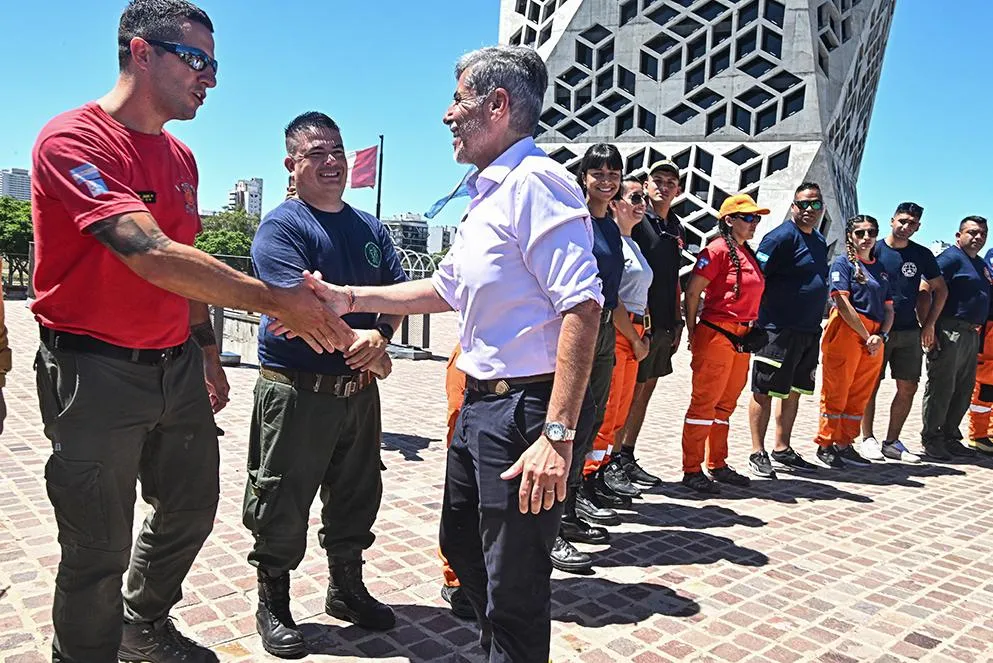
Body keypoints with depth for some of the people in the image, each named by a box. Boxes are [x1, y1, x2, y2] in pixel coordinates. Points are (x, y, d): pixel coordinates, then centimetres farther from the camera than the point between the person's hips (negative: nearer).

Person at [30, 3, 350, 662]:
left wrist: (207, 351, 18)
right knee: (100, 550, 3)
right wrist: (276, 301, -30)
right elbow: (152, 257, -29)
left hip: (178, 366, 8)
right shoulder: (73, 139, -15)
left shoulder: (181, 157, 11)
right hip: (96, 372, -8)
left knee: (191, 512, 19)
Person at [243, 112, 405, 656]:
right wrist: (355, 341, -24)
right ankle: (273, 606, 27)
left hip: (359, 389, 6)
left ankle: (347, 588, 37)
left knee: (357, 496, 17)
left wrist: (380, 334, -13)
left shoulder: (369, 228, 14)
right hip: (296, 390, -6)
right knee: (282, 505, 6)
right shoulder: (280, 226, -7)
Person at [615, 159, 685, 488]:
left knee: (646, 391, 12)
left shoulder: (676, 229, 16)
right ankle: (617, 460, 8)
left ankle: (627, 456, 22)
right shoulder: (636, 220, -7)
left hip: (664, 325, 8)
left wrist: (677, 322, 17)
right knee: (633, 392, -3)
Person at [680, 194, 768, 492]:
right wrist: (692, 332, -8)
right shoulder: (718, 250, -9)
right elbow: (692, 291, -12)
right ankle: (691, 470, 2)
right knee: (704, 403, -4)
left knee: (725, 404, 13)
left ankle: (717, 465, 23)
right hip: (716, 334, -8)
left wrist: (751, 333, 14)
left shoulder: (748, 253, 16)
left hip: (741, 338, 8)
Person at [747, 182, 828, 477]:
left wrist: (816, 321, 21)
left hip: (809, 330, 9)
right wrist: (756, 321, -18)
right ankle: (758, 454, 5)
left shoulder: (820, 241, 16)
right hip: (778, 329, -9)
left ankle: (782, 451, 24)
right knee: (765, 391, -2)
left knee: (793, 392, 13)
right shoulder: (781, 236, -10)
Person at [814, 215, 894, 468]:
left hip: (874, 337, 7)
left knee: (860, 395, 8)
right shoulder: (843, 262, 0)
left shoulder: (882, 268, 20)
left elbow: (889, 309, 15)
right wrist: (866, 335, -12)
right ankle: (826, 444, 4)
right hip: (846, 331, -6)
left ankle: (844, 444, 17)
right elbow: (842, 303, -11)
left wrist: (881, 335, -4)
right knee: (836, 390, -4)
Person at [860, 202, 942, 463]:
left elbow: (941, 289, 15)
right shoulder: (874, 250, -2)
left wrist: (929, 324, 7)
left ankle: (892, 442, 15)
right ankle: (867, 439, 12)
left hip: (910, 331, 4)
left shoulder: (922, 255, 7)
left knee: (908, 388, 4)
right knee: (871, 386, 0)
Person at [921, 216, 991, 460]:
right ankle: (931, 439, 2)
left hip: (972, 335, 9)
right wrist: (931, 330, -22)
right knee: (941, 387, -5)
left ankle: (950, 437, 22)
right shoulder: (950, 258, -7)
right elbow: (927, 292, -17)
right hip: (950, 332, -9)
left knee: (963, 391, 13)